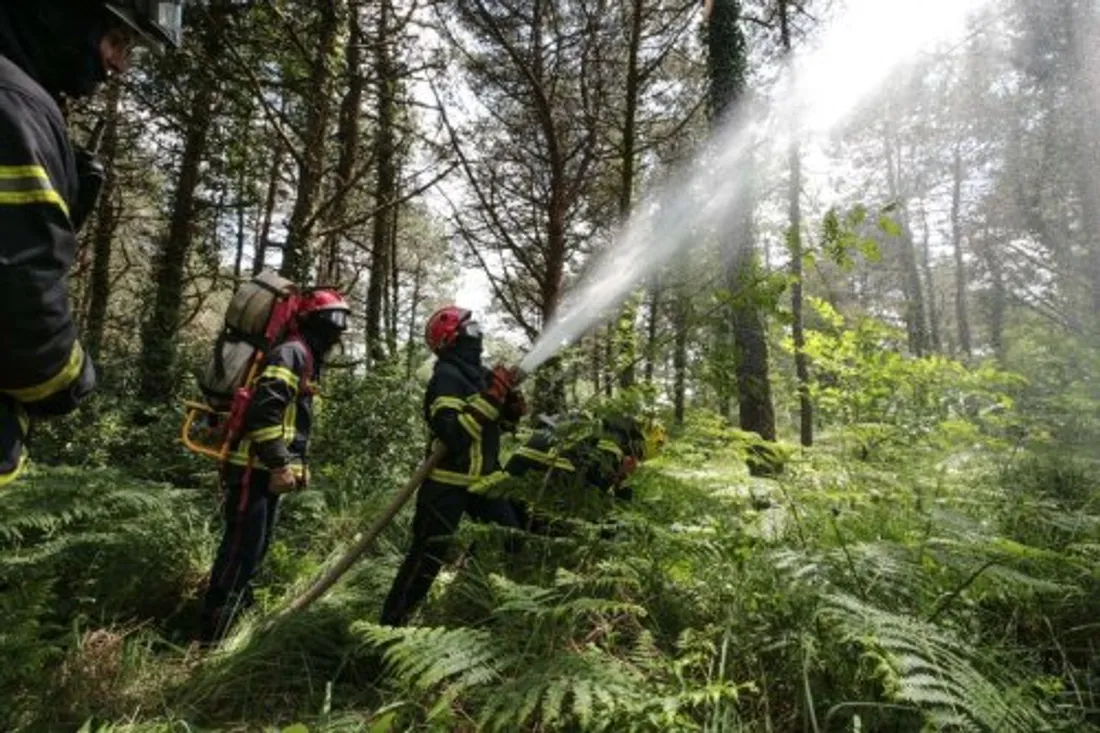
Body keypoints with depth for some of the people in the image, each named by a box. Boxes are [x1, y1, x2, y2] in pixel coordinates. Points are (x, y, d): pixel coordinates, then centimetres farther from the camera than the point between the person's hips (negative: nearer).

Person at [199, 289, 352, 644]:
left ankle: (230, 620, 32)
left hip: (265, 471, 11)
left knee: (252, 549, 18)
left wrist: (298, 465, 21)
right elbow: (265, 410, -26)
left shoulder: (307, 358, 19)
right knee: (241, 550, -6)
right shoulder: (293, 353, -14)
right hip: (256, 469, -11)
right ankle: (211, 635, 3)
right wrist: (280, 464, -24)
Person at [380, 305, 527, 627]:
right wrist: (491, 397, -29)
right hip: (448, 484, -8)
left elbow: (499, 425, 19)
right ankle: (392, 621, 13)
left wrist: (512, 406, -2)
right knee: (427, 556, -2)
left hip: (481, 479, 8)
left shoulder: (479, 374, 11)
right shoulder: (446, 376, -16)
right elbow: (453, 433, -29)